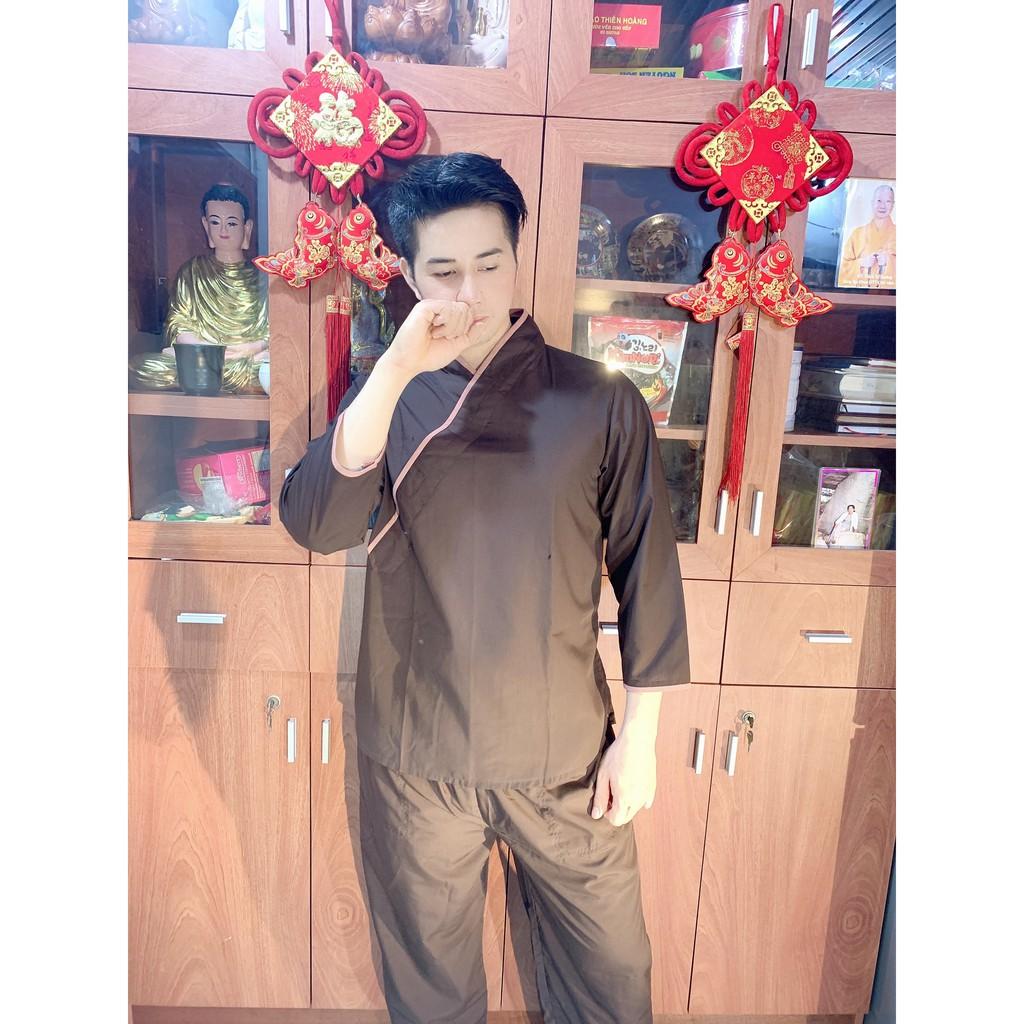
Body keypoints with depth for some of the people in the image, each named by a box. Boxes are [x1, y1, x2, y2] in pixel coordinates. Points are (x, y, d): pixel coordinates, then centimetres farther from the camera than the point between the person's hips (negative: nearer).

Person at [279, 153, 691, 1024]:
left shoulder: (602, 402, -7)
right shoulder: (385, 397, -1)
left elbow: (648, 570, -3)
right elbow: (314, 524, -17)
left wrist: (641, 734, -3)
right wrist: (397, 369, -25)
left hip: (566, 754, -1)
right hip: (415, 754, 2)